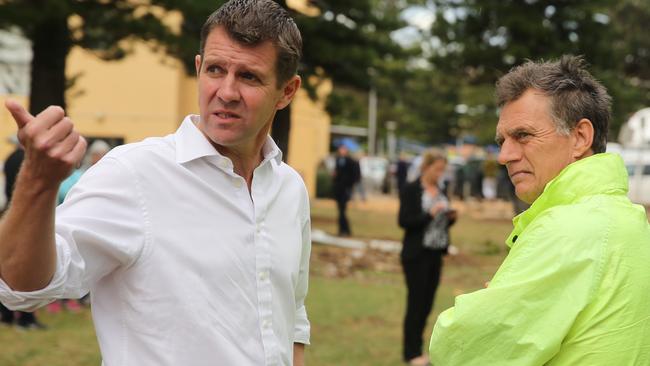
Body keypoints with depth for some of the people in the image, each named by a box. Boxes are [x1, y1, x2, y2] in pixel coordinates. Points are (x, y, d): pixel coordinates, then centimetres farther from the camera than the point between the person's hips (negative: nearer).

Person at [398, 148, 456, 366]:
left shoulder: (441, 192, 11)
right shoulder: (411, 190, -7)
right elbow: (404, 221, -13)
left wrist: (451, 217, -2)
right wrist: (429, 214, -21)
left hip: (436, 254, 6)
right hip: (417, 254, -6)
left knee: (427, 303, 8)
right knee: (416, 303, -3)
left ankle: (416, 348, 18)